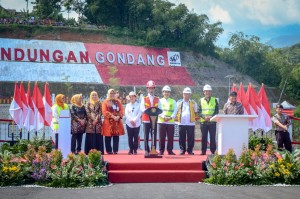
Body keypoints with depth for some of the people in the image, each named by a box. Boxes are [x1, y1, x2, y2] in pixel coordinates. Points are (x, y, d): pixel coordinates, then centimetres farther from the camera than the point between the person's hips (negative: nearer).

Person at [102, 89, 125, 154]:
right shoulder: (105, 102, 3)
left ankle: (115, 150, 7)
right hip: (108, 122, -3)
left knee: (116, 137, 2)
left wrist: (119, 116, -14)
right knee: (108, 137, -1)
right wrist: (112, 116, -18)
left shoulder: (118, 102, 13)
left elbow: (122, 110, 5)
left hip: (117, 122, 3)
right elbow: (105, 112, -8)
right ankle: (109, 151, 6)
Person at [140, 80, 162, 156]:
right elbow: (142, 108, -5)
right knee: (146, 136, -2)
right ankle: (146, 151, 3)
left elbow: (159, 109, 2)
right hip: (146, 120, -1)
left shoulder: (157, 99, 12)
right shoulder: (144, 99, 7)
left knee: (154, 136, 2)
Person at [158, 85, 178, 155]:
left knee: (170, 137, -1)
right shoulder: (160, 101, 10)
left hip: (171, 121, 1)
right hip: (161, 121, -1)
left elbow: (175, 111, 4)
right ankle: (161, 151, 5)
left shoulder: (173, 101, 13)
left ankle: (170, 150, 6)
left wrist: (170, 117, -13)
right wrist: (163, 117, -15)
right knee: (162, 137, -1)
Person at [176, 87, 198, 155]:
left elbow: (196, 112, 15)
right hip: (181, 123, 1)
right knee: (182, 138, 2)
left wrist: (195, 118, 4)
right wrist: (177, 118, 4)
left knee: (191, 138, -1)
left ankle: (190, 150, 6)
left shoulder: (193, 103, 10)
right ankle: (182, 150, 9)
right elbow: (176, 112, 16)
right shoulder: (179, 102, 11)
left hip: (191, 123, 0)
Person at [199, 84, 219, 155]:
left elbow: (217, 111, 2)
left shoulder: (214, 100, 8)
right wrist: (204, 117, -14)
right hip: (203, 122, 1)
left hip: (212, 122, -1)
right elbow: (199, 111, 3)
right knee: (204, 137, 3)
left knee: (212, 137, 0)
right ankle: (203, 151, 9)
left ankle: (213, 151, 6)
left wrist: (211, 116, -15)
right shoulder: (201, 100, 9)